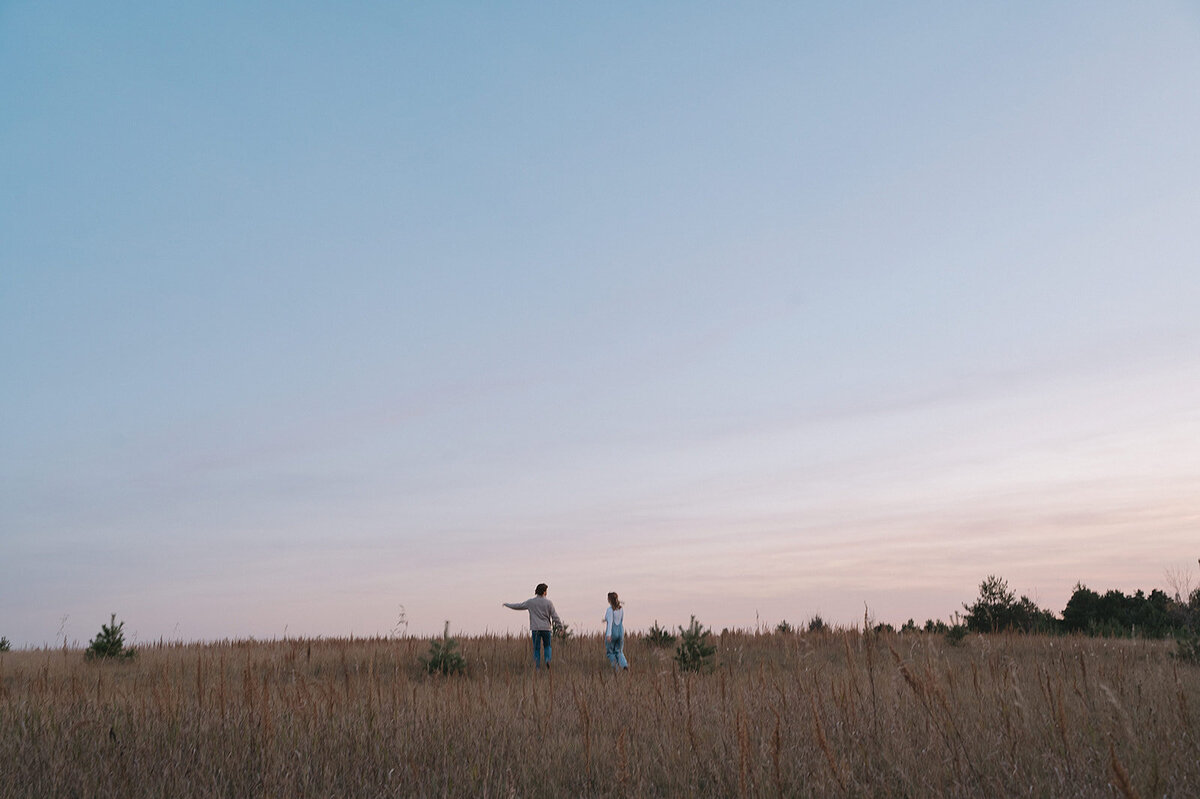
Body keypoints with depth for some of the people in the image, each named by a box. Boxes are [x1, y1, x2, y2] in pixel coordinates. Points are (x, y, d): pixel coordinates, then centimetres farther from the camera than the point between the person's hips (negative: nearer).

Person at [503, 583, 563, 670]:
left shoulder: (530, 602, -1)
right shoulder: (548, 603, -5)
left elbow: (518, 606, 9)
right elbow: (555, 616, -4)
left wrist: (507, 604, 25)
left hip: (535, 628, 1)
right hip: (546, 628, -1)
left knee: (537, 649, 7)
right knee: (547, 646, 15)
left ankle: (537, 667, 0)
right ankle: (548, 659, -11)